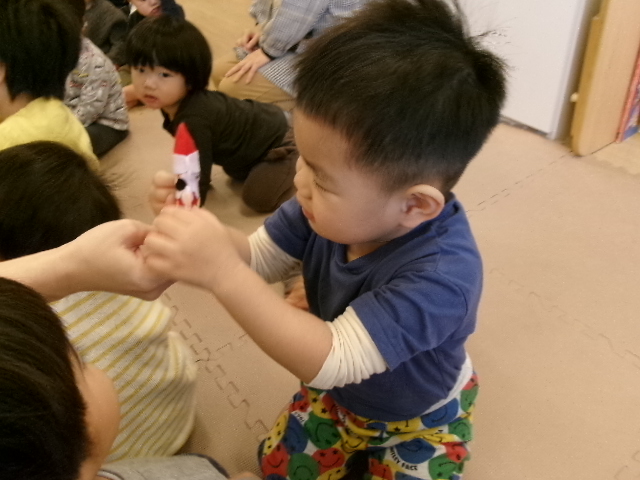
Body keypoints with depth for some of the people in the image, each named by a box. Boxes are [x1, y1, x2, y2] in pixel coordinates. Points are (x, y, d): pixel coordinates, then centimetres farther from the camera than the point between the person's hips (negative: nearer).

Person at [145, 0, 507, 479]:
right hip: (339, 391, 5)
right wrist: (199, 228, -35)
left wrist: (221, 272, -54)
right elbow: (258, 257, -13)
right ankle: (360, 441, 33)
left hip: (419, 415, -4)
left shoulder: (441, 276, -43)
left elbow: (330, 359, -47)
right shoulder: (340, 206, -26)